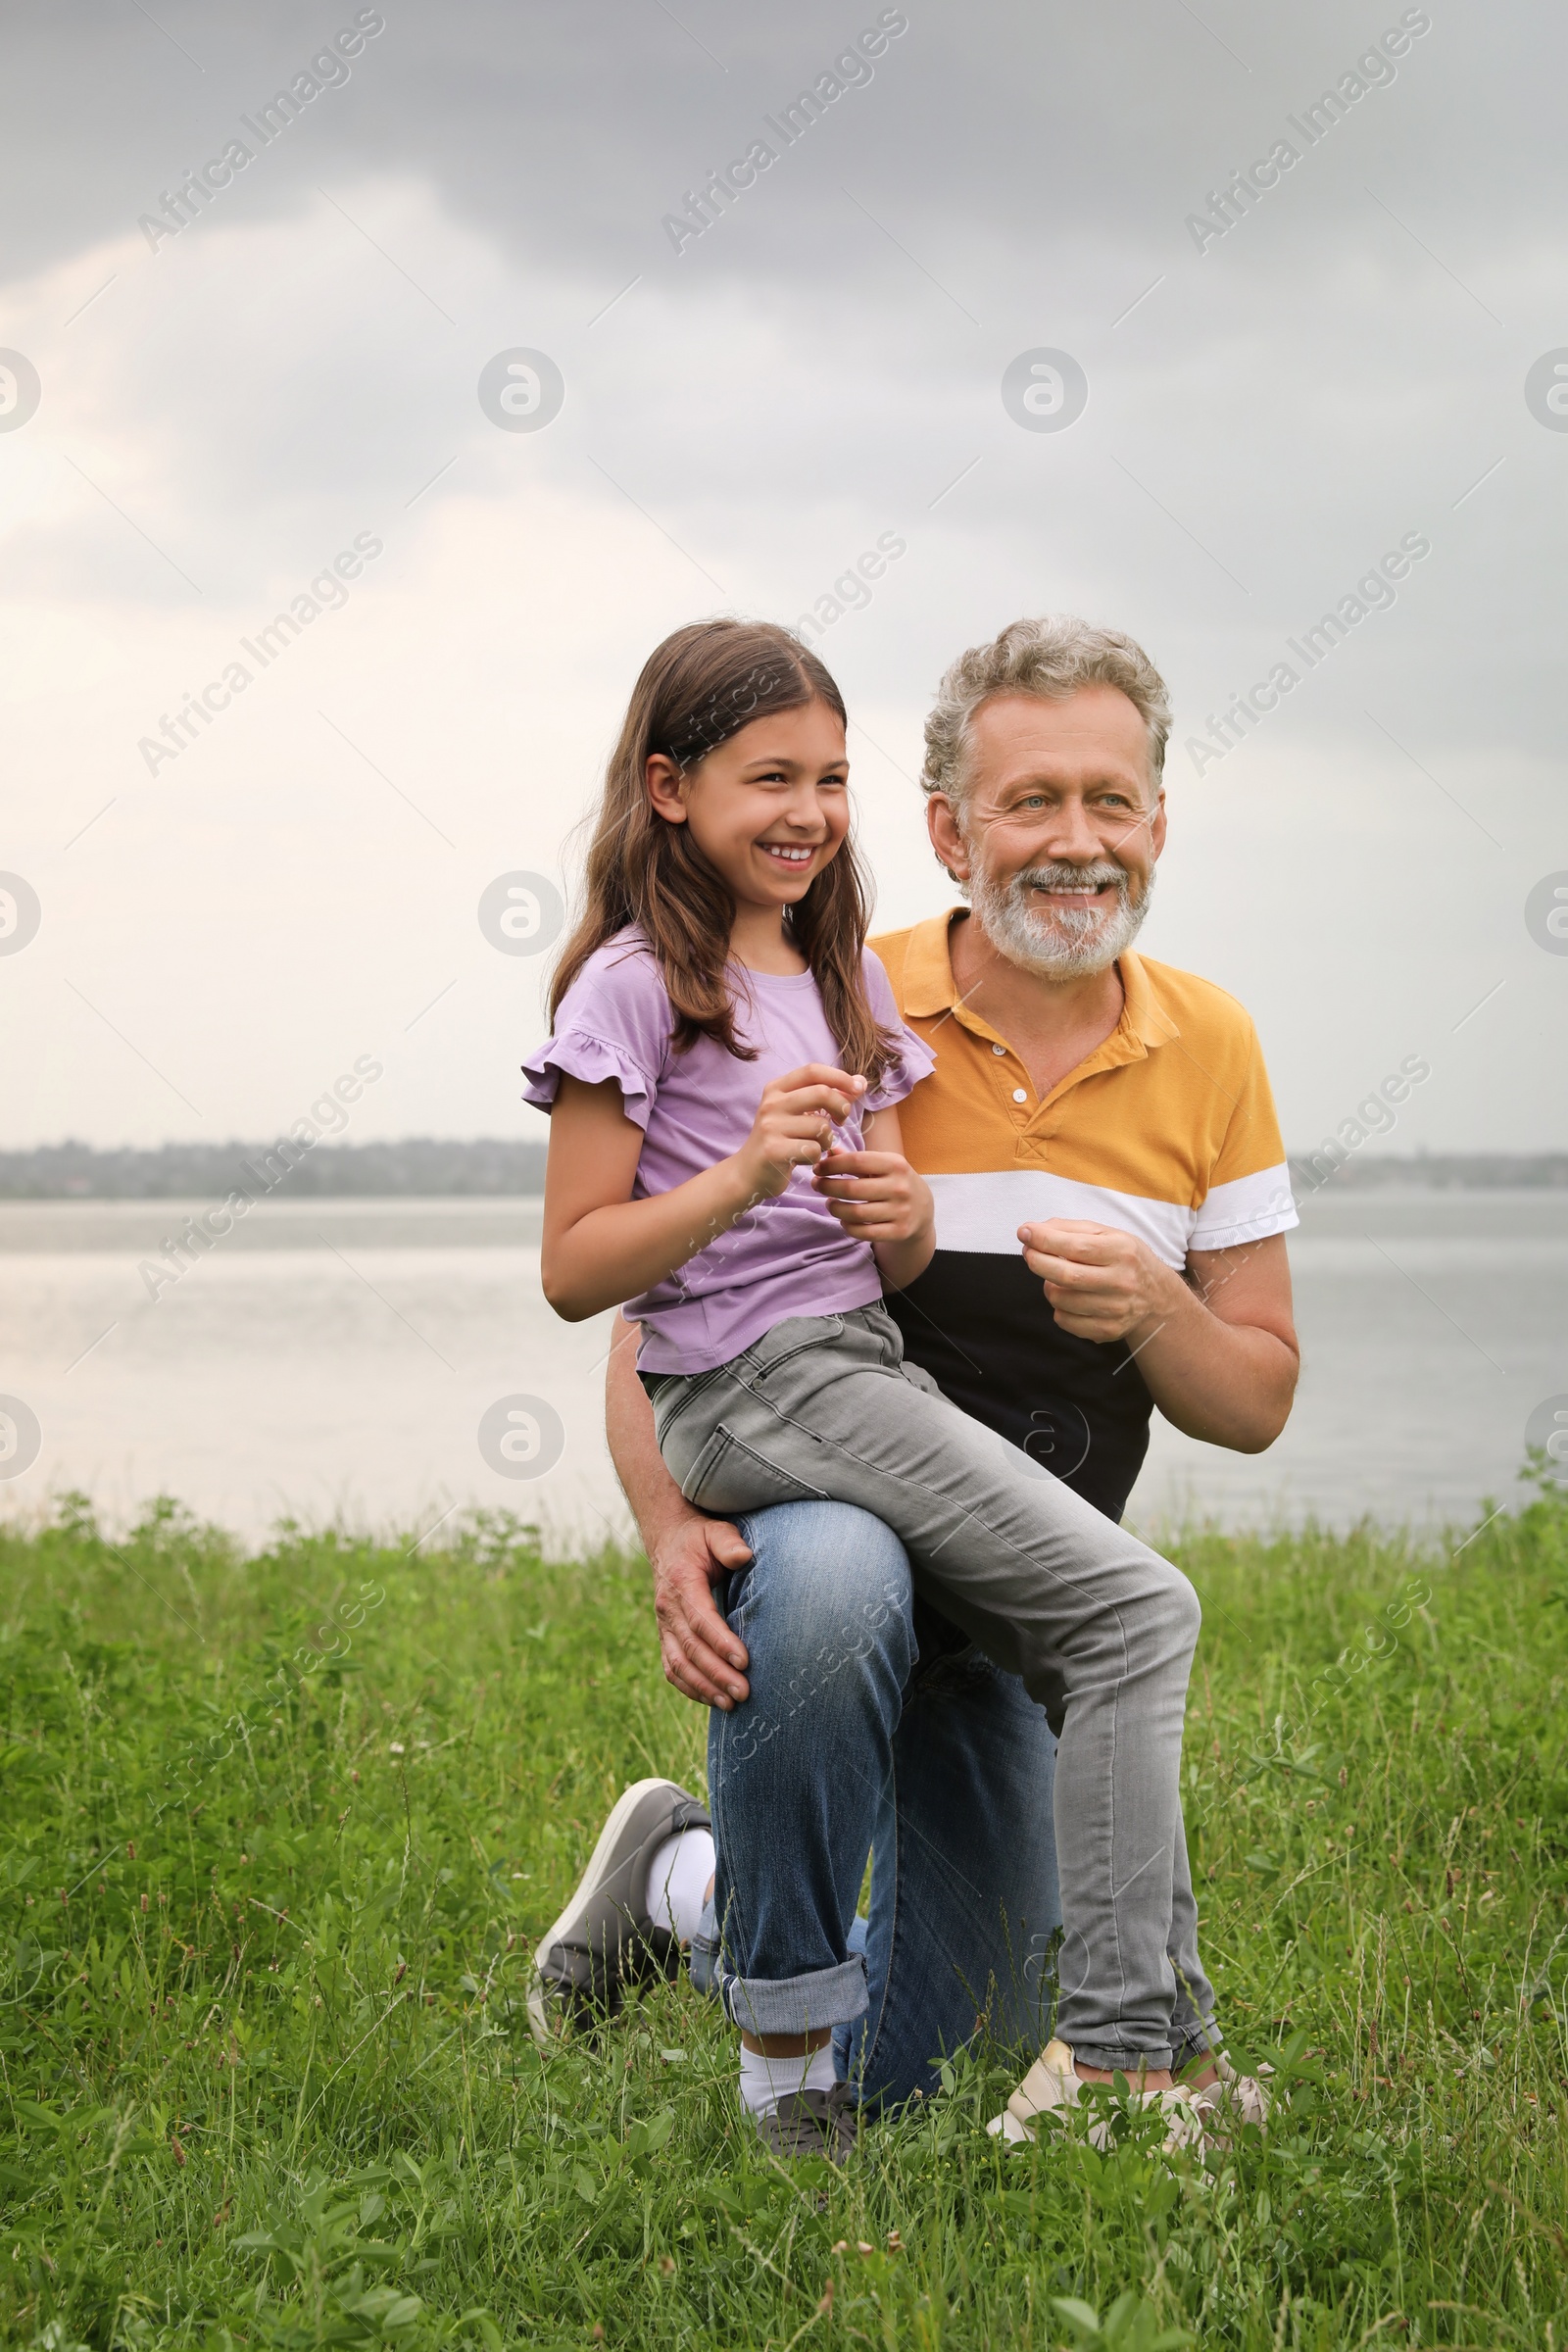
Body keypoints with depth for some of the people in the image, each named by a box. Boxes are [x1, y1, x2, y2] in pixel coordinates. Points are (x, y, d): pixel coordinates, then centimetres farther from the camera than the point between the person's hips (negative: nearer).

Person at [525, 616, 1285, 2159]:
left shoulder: (847, 982, 18)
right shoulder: (637, 985, -5)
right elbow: (573, 1272, -8)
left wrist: (900, 1217, -7)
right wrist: (743, 1176, -21)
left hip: (860, 1368, 8)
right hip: (751, 1383, -8)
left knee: (1102, 1659, -3)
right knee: (1140, 1612, -16)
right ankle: (1115, 2054, -17)